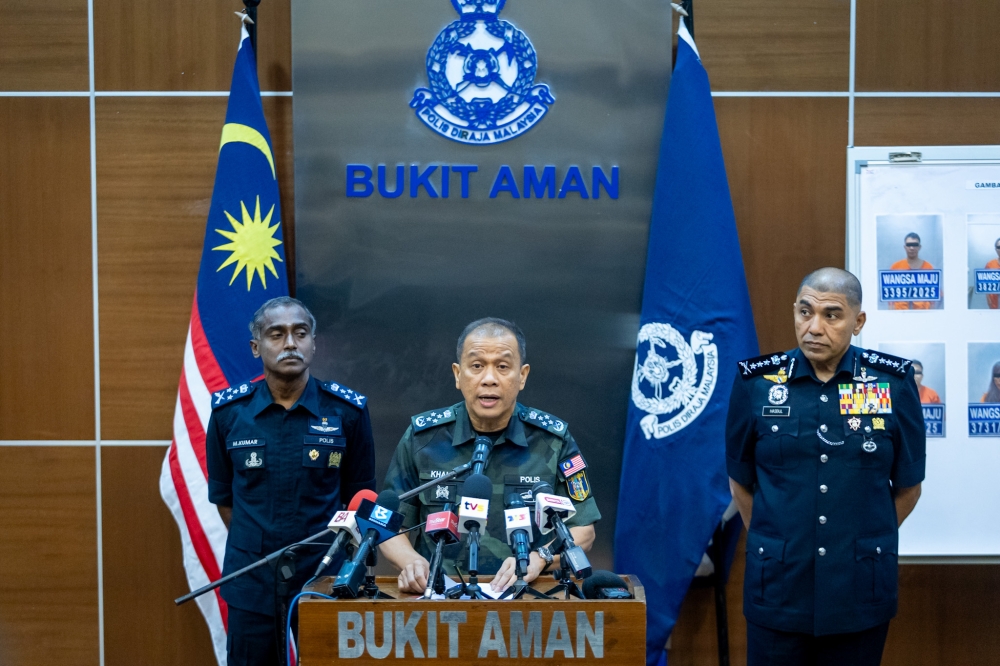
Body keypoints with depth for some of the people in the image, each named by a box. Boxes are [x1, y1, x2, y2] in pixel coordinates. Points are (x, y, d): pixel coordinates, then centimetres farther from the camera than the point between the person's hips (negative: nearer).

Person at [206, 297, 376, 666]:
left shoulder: (347, 410, -4)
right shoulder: (228, 411, -1)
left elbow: (359, 497, 6)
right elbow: (223, 495, 10)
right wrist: (254, 551, 10)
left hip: (325, 581, -1)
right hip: (251, 586, 1)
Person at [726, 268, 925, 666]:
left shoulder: (894, 383, -3)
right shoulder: (756, 382, -3)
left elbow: (908, 486, 7)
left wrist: (863, 542, 12)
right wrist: (778, 543, 10)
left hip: (861, 592, 0)